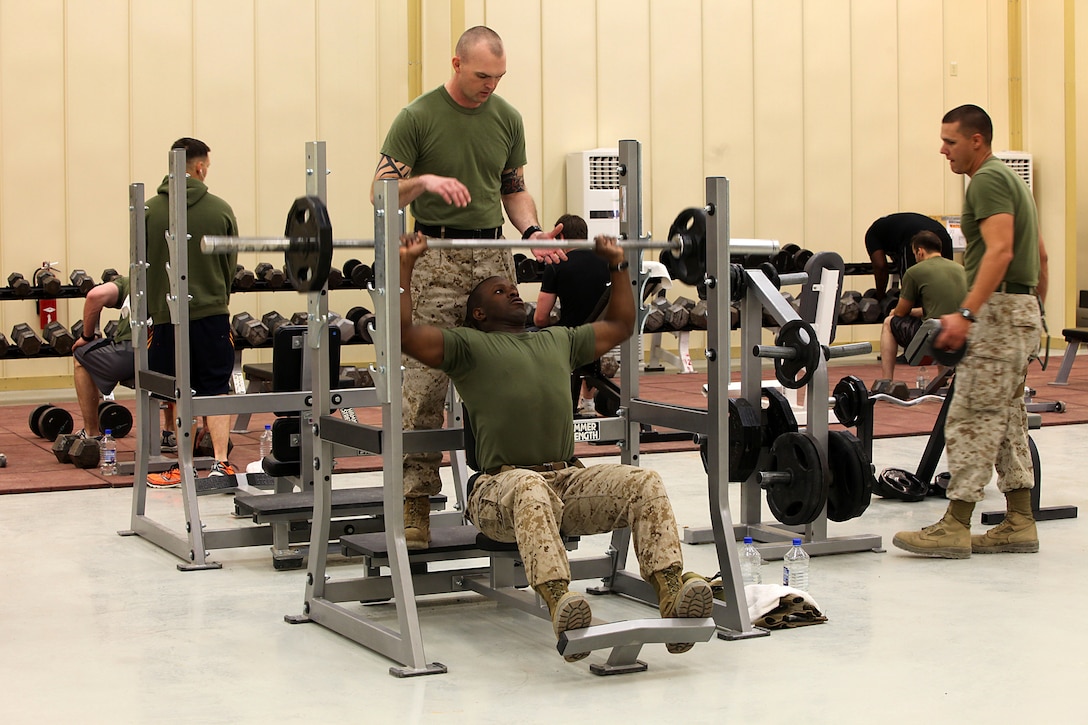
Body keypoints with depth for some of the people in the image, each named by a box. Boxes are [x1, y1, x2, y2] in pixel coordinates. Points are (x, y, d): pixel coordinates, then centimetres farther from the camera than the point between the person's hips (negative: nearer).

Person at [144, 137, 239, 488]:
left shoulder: (150, 211, -5)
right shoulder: (220, 209, -3)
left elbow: (141, 265, 2)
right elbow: (231, 264, 6)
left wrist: (150, 309, 15)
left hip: (167, 315, 0)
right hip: (212, 314, 0)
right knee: (216, 391, 6)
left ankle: (183, 467, 13)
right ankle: (220, 463, -1)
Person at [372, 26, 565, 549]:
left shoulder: (507, 118, 10)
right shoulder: (417, 118, -4)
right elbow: (382, 191, -6)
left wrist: (531, 232, 0)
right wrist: (425, 180, -25)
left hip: (494, 256, 5)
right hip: (437, 259, -5)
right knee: (425, 384, -9)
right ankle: (415, 501, -4)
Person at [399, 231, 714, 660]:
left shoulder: (558, 339, 30)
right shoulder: (469, 344, 13)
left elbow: (619, 326, 42)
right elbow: (404, 331, 0)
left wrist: (617, 264, 40)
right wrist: (405, 264, 0)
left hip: (570, 478, 5)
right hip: (502, 485, -5)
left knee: (645, 483, -24)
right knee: (530, 490, -43)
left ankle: (672, 594, -39)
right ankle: (560, 605, -58)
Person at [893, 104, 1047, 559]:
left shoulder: (987, 180, -12)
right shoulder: (1009, 178, 20)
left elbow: (1000, 251, -26)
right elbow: (1040, 254, 23)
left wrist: (965, 313, -32)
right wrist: (1037, 309, 28)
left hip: (1000, 311, -11)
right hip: (1022, 312, 11)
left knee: (972, 419, -9)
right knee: (1007, 419, 12)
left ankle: (955, 527, -7)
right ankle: (1019, 523, 14)